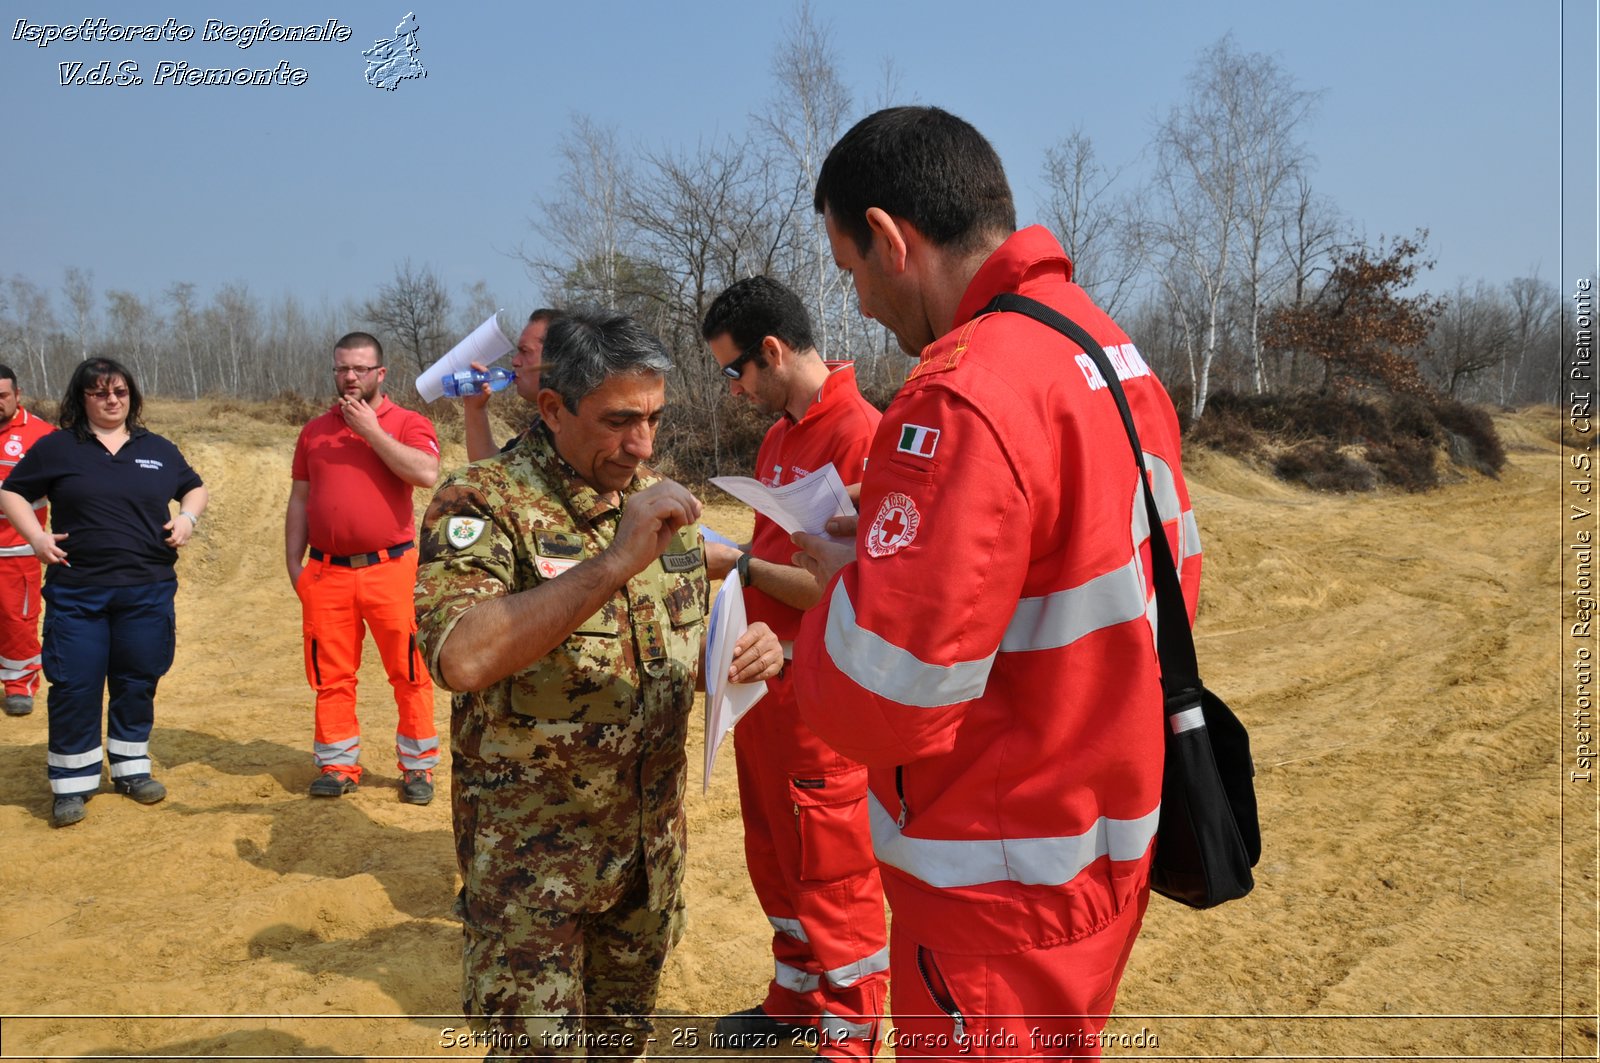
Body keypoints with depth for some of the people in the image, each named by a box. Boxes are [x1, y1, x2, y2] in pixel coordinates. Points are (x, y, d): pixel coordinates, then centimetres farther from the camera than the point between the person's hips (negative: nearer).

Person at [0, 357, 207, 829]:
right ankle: (72, 784, 11)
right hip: (76, 593, -2)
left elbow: (195, 488, 22)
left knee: (137, 683, 9)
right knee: (74, 687, 0)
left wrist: (187, 517, 2)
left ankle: (131, 768, 25)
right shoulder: (57, 448, 3)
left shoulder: (158, 449, 10)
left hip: (148, 591, 2)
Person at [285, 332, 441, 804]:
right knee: (331, 676, 8)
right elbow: (299, 500, 16)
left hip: (391, 568, -3)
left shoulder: (408, 424, 2)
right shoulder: (314, 431, 14)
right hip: (327, 572, 3)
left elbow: (426, 473, -17)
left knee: (409, 672, 0)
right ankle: (338, 766, 20)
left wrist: (371, 429, -12)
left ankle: (418, 767, 12)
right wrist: (294, 564, 9)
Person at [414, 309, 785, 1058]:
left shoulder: (662, 501, 3)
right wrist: (615, 561, -37)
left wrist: (748, 654, -12)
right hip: (532, 848, -5)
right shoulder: (484, 502, -17)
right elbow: (459, 658, -34)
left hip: (653, 840, 6)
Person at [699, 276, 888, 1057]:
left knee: (834, 875, 6)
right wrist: (724, 552, 5)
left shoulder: (860, 434, -19)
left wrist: (741, 567, -15)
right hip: (764, 679, 9)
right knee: (773, 859, 21)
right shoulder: (778, 435, 11)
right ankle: (796, 999, 40)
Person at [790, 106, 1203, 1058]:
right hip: (1106, 838, 9)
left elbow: (878, 698, -28)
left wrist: (842, 577, -7)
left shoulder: (967, 395, -26)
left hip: (1006, 884, -9)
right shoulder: (1114, 350, 3)